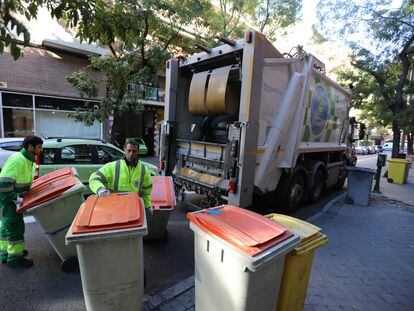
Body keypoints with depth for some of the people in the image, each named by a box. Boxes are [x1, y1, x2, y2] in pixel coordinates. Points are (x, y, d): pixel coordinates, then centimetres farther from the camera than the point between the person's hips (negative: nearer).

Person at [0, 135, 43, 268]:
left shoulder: (28, 160, 6)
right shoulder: (17, 159, -24)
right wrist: (15, 198, -24)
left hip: (15, 198, 10)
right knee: (15, 227, -1)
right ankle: (14, 257, 11)